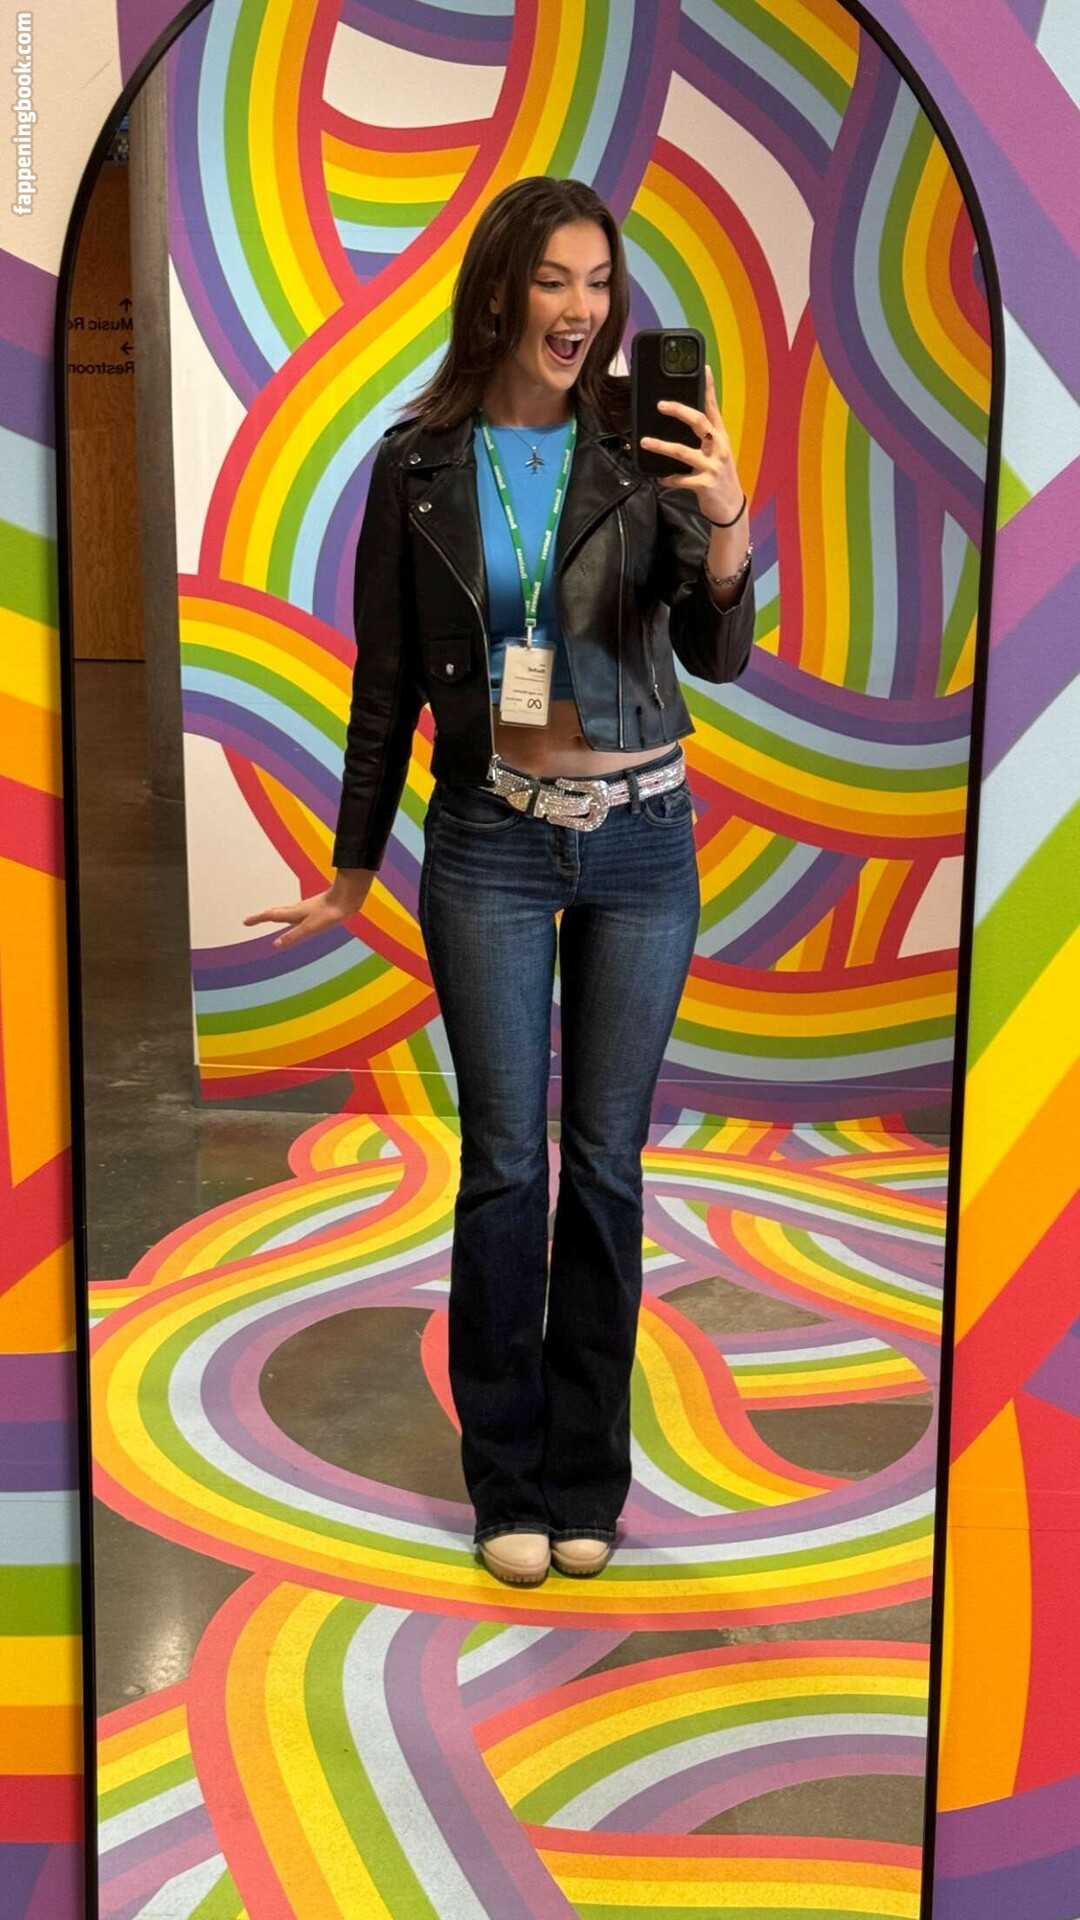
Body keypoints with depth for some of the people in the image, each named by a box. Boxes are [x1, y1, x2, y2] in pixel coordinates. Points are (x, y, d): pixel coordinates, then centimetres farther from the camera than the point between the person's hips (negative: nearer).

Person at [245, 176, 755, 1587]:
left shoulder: (642, 446, -2)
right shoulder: (420, 465, 0)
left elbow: (718, 657, -9)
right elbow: (388, 683, 6)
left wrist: (725, 531, -28)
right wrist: (351, 871, 9)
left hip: (641, 836, 0)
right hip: (492, 840, 0)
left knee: (607, 1162, 7)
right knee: (505, 1162, 1)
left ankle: (587, 1480, 21)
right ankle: (508, 1486, 16)